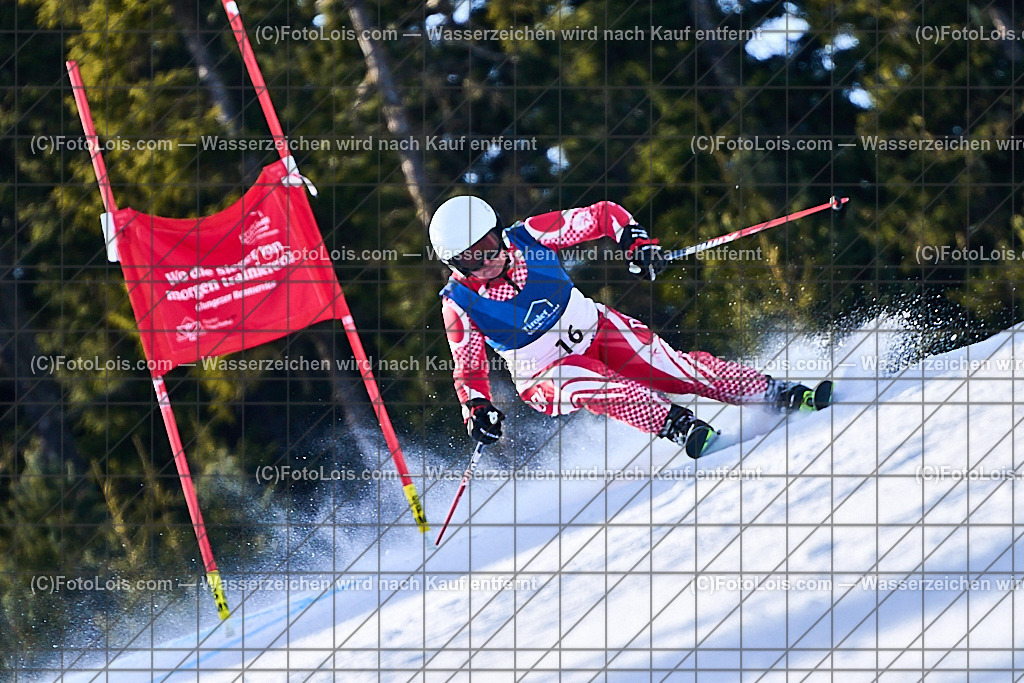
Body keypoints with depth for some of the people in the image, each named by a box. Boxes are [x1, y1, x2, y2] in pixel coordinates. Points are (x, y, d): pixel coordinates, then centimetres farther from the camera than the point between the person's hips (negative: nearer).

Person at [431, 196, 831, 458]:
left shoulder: (528, 236, -13)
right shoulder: (460, 305, -15)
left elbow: (603, 215, -4)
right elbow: (468, 369, -6)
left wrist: (637, 242, -20)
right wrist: (477, 410, -24)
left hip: (593, 328, 2)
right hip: (546, 372, -2)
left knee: (670, 366, -16)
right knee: (597, 390, -34)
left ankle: (777, 393, -14)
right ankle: (679, 426, -45)